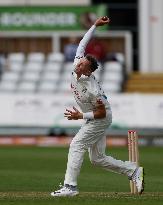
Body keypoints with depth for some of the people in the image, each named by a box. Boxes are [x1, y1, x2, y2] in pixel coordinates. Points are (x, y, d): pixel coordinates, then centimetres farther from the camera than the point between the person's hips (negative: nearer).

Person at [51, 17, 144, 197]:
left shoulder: (92, 90, -31)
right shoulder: (76, 68, -12)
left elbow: (102, 113, -23)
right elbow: (82, 44, -3)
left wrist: (80, 116, -25)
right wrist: (95, 26, -7)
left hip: (101, 119, -9)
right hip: (92, 119, 9)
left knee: (76, 145, -18)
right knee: (97, 159, 9)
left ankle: (70, 186, -20)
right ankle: (134, 171, 18)